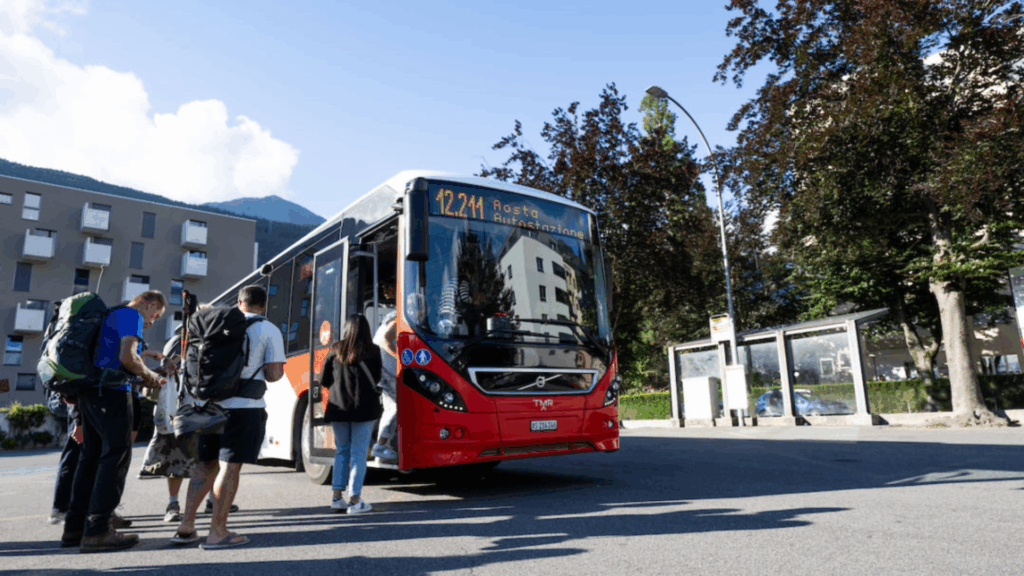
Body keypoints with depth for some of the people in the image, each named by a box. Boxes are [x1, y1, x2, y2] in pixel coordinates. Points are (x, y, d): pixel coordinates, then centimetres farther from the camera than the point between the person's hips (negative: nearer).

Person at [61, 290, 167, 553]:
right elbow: (127, 357, -18)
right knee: (116, 456, -8)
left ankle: (74, 527, 15)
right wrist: (149, 375, -2)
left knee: (91, 456, 11)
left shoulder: (111, 315, 24)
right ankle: (96, 530, -10)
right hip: (111, 392, -10)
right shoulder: (132, 315, -5)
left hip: (90, 391, 10)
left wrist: (141, 374, 21)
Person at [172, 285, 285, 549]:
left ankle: (186, 526, 16)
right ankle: (217, 532, 2)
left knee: (205, 465, 15)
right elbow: (274, 373, -9)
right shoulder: (269, 331, -2)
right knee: (230, 467, -2)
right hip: (245, 407, -5)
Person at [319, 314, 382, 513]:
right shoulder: (372, 351, -3)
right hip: (364, 408, -3)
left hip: (338, 408, 3)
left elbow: (324, 381, 7)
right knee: (359, 453, 2)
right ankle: (354, 501, 4)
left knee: (341, 451, 15)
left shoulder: (335, 350, 2)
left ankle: (337, 497, 17)